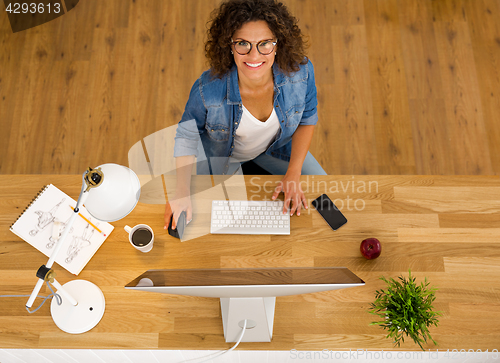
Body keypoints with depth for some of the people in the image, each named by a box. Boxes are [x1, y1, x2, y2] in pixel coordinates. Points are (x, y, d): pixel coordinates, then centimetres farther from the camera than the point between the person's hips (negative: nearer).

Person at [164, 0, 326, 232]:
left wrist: (293, 174, -17)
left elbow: (307, 119, -11)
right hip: (222, 154, -2)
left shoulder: (300, 73, -31)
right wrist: (182, 192, -27)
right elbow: (186, 136, -18)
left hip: (277, 148, 2)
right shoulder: (207, 90, -37)